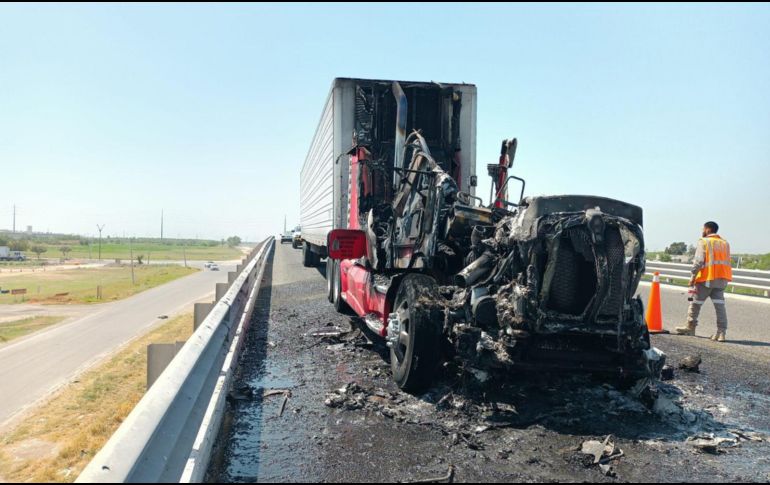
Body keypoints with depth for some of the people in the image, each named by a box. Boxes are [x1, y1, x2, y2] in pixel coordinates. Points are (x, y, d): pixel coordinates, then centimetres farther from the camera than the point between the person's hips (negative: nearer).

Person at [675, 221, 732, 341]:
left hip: (707, 278, -5)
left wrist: (694, 276, -10)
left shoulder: (703, 242, -4)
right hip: (722, 279, 5)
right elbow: (727, 261, 12)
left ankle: (690, 327, 18)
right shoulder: (725, 243, 15)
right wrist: (722, 277, 15)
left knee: (696, 302, 8)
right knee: (719, 304, 1)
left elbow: (699, 260, -12)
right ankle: (721, 332, -5)